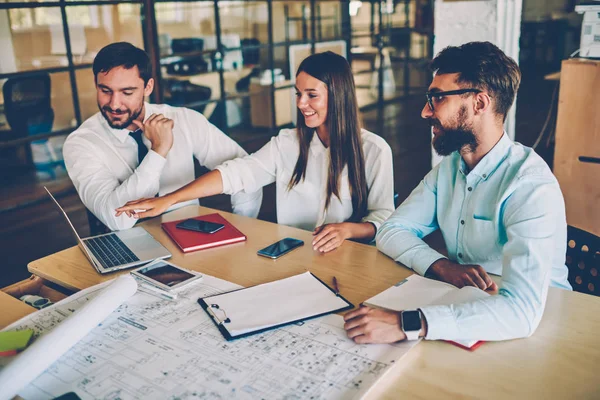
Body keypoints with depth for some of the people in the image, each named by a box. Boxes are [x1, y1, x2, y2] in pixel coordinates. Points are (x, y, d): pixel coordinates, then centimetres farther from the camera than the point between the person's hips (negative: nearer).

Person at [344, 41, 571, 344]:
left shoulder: (531, 187, -23)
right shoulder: (450, 166, 2)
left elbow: (521, 309, -33)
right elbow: (391, 230, 0)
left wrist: (407, 324, -42)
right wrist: (442, 266, -19)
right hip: (463, 307, 6)